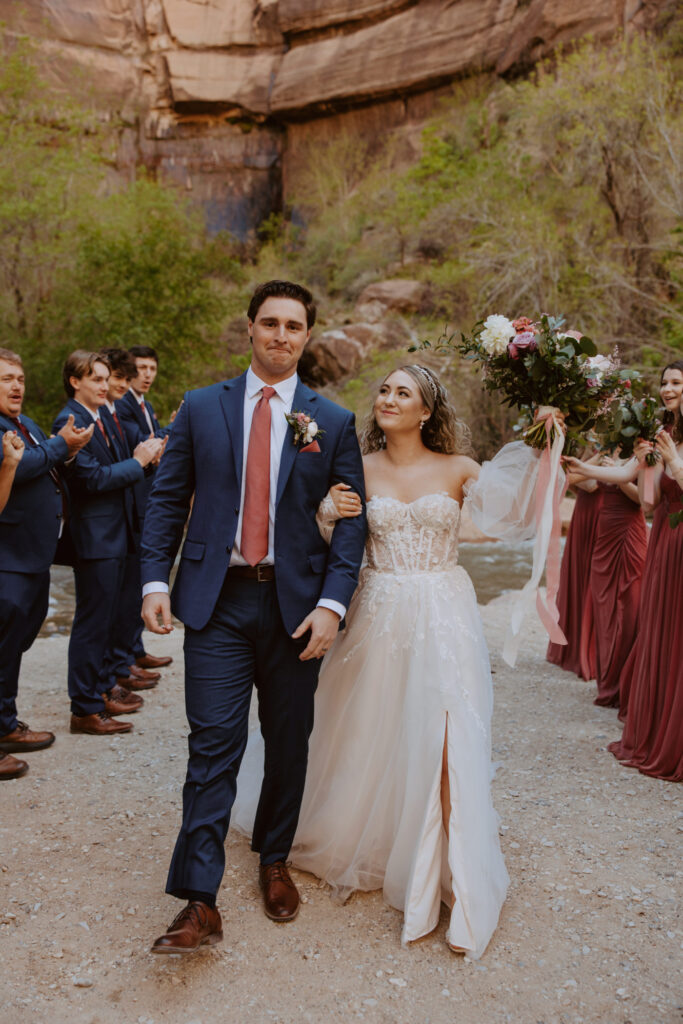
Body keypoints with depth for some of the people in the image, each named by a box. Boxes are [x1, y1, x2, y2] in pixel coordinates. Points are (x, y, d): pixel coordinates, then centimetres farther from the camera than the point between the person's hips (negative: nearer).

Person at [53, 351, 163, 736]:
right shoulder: (70, 421, -15)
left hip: (117, 531, 9)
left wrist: (141, 457, -5)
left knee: (106, 617, 18)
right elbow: (93, 477, -22)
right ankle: (86, 709, 7)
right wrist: (138, 462, -15)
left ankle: (103, 688, 31)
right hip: (95, 536, -9)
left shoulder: (104, 415, 13)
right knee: (92, 622, -2)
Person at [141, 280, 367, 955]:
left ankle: (274, 861, 36)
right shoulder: (201, 408, 5)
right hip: (217, 601, -1)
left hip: (296, 604, 1)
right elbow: (167, 499, 6)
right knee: (213, 746, -3)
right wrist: (155, 580, -5)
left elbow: (352, 519, 0)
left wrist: (333, 603, -10)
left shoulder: (333, 422, 4)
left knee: (289, 743, 13)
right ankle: (200, 904, 5)